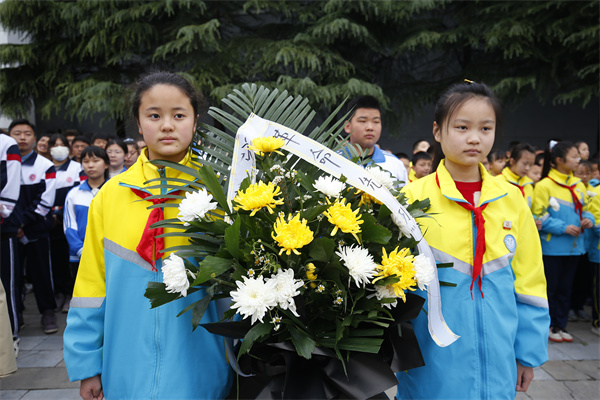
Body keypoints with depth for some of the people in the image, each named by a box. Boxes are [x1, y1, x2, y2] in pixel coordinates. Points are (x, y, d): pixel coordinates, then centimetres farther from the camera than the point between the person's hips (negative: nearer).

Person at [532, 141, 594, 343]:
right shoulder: (544, 185, -11)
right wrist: (563, 228, -20)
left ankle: (561, 325, 25)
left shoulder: (579, 185, 8)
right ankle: (547, 326, 18)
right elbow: (540, 216, -13)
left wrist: (588, 219, -3)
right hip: (552, 246, -6)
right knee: (551, 287, 4)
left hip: (573, 246, 6)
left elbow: (584, 210, 18)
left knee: (565, 288, 14)